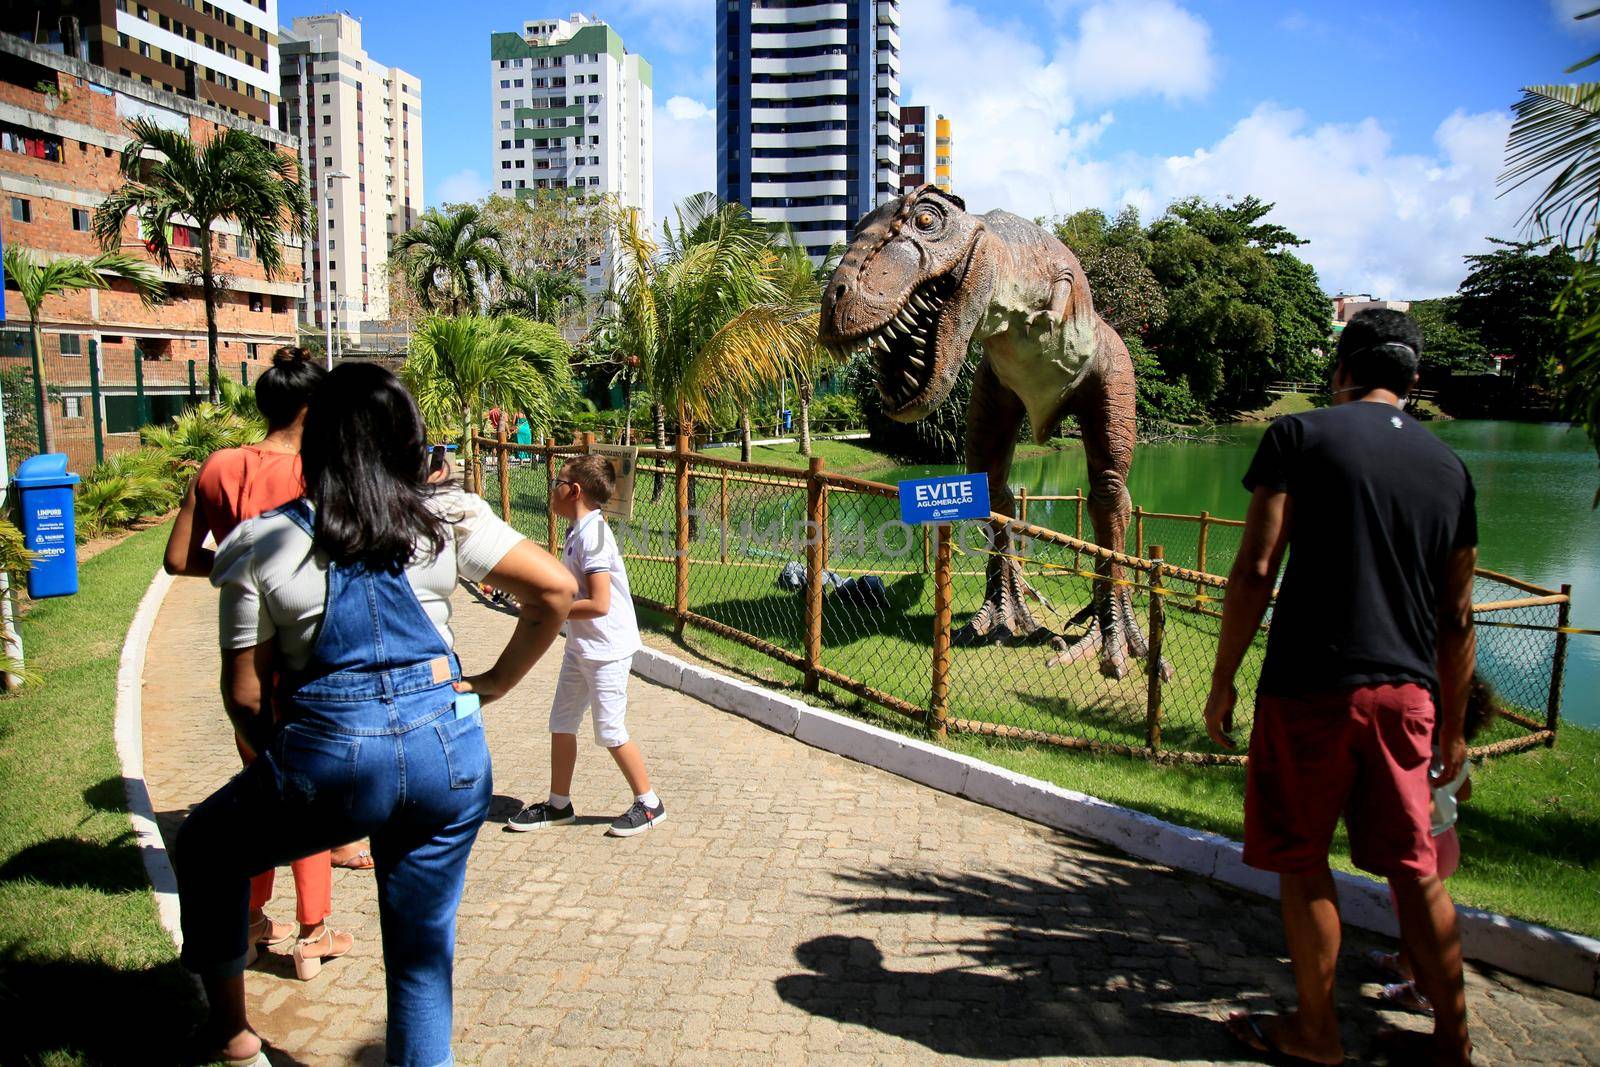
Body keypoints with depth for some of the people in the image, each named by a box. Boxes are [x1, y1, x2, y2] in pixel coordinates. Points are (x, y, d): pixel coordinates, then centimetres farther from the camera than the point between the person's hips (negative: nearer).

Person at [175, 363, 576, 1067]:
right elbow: (556, 590, -3)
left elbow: (245, 694, 2)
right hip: (448, 748, 2)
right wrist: (496, 682, 6)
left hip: (329, 754, -1)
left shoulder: (263, 543, 0)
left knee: (205, 849, 30)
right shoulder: (450, 518, 1)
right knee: (424, 954, 18)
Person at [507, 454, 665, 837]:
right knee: (561, 724, 14)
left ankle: (649, 804, 15)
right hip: (581, 646, 10)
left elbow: (599, 604, -27)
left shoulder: (592, 535, -22)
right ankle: (559, 804, 27)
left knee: (610, 733, 0)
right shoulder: (578, 532, 8)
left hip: (606, 649, -10)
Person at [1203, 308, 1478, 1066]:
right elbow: (1457, 618, 14)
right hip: (1406, 693, 5)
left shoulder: (1301, 436, -3)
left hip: (1309, 688, -5)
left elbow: (1254, 572, -10)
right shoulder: (1449, 466, 11)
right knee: (1414, 868, 15)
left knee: (1302, 863, 9)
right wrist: (1452, 726, 22)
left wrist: (1223, 681, -1)